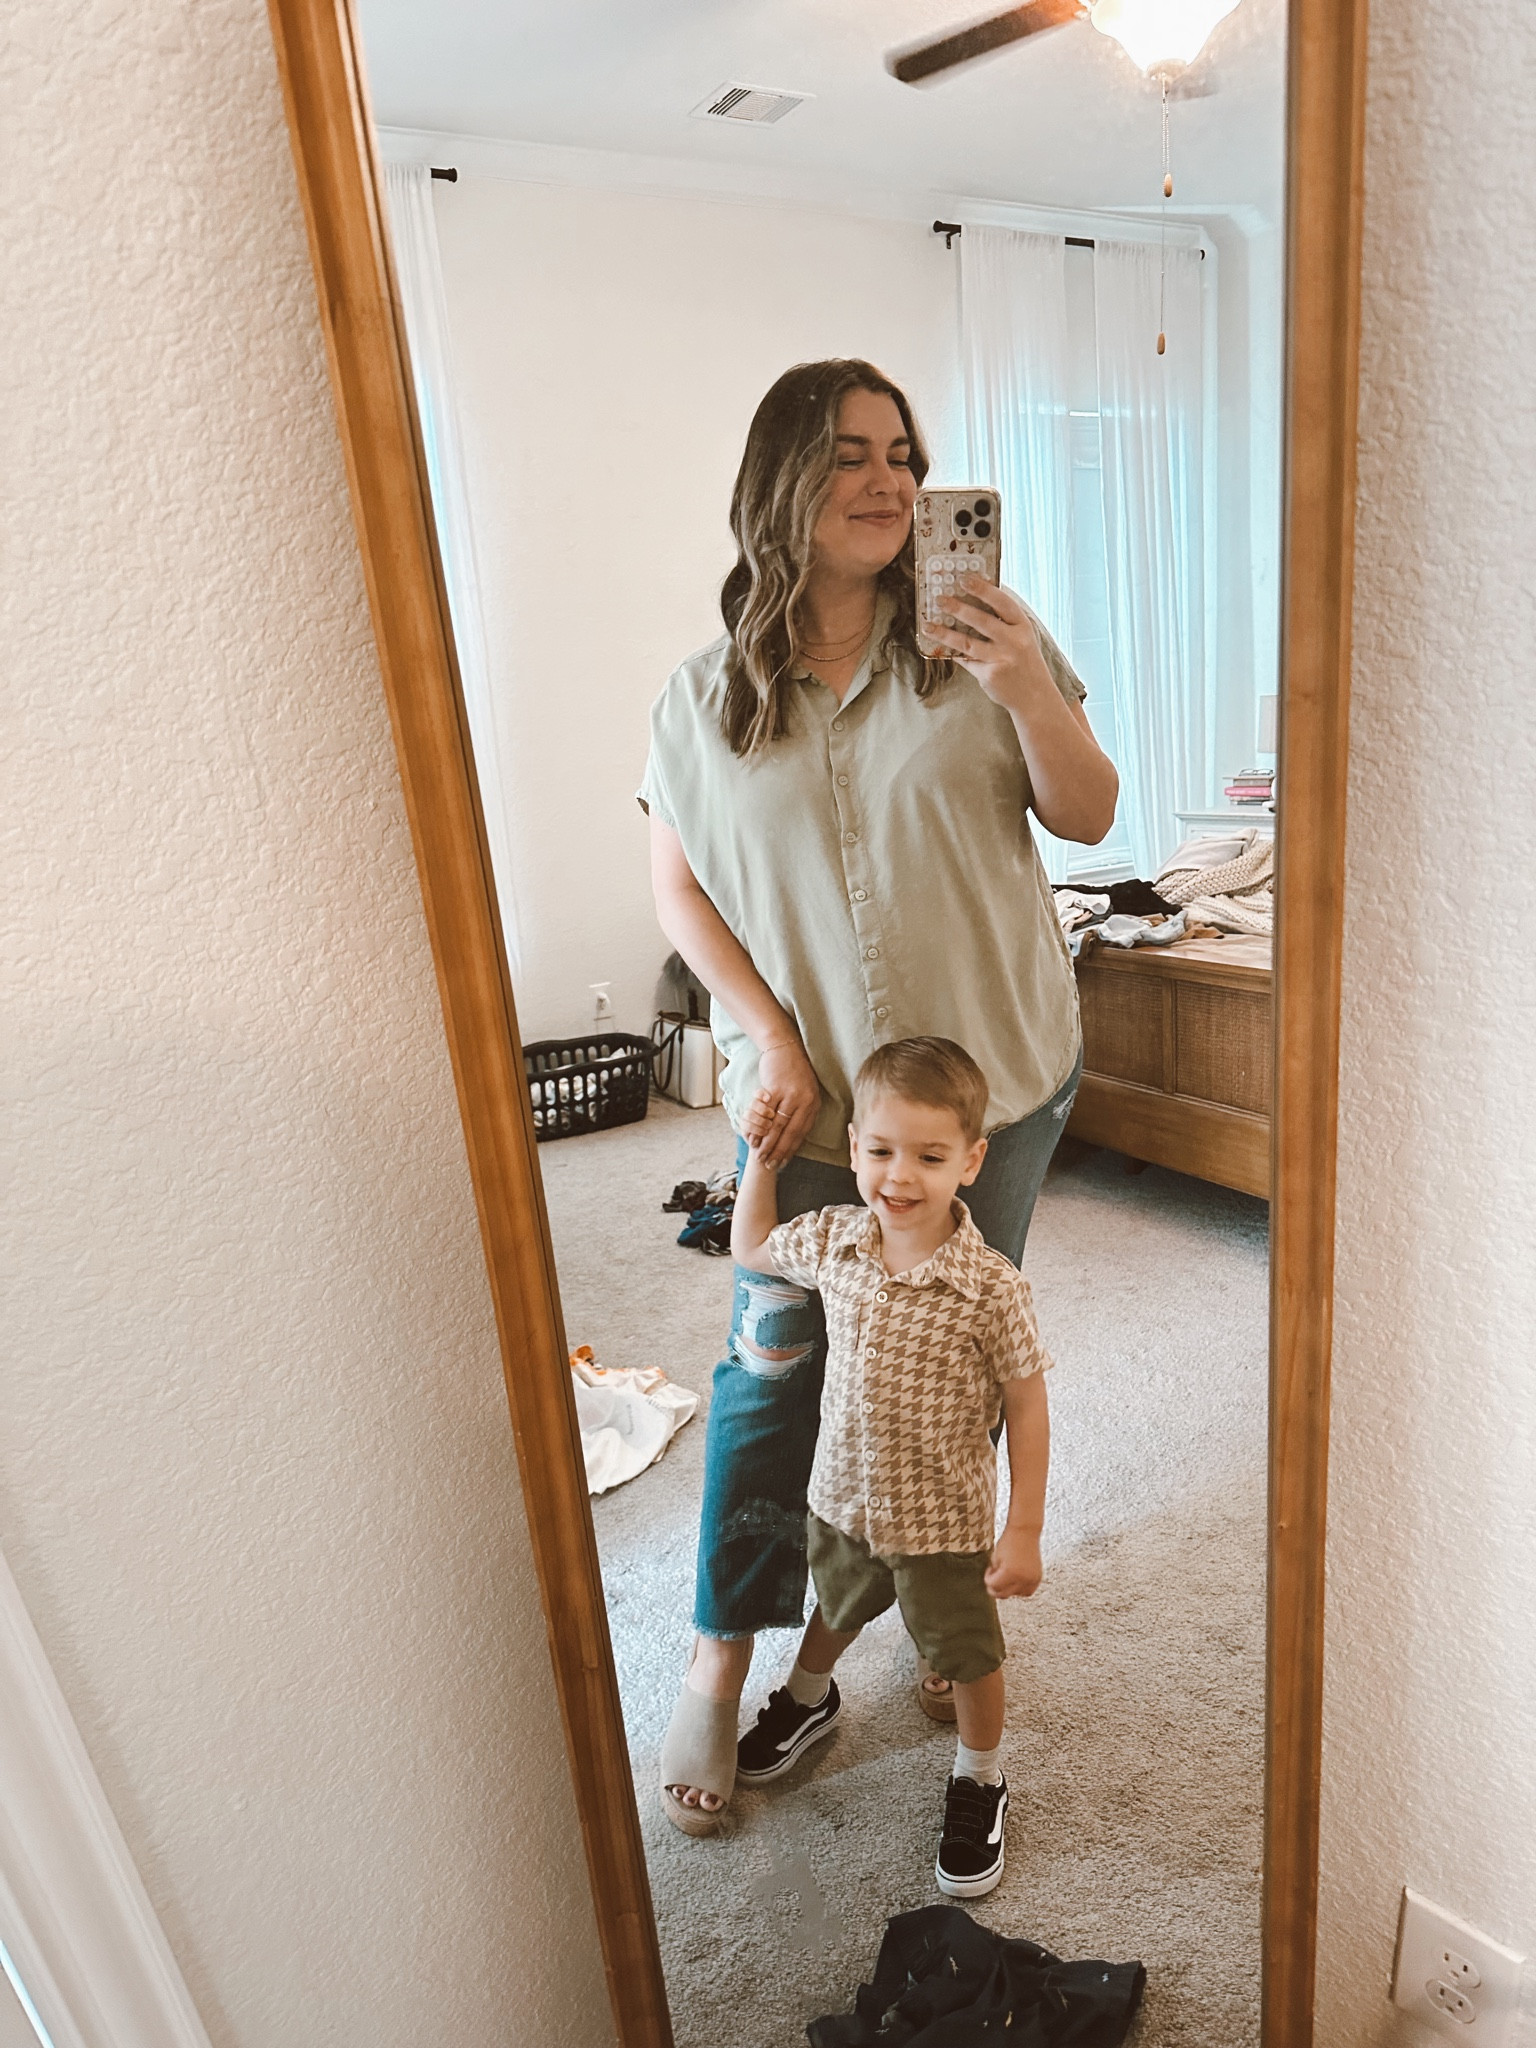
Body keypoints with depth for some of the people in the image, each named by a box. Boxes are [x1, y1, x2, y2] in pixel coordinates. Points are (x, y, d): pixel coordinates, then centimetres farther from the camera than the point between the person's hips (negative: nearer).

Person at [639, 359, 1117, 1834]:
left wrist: (1031, 695, -19)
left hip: (991, 1075, 1)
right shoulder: (702, 700, -2)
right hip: (807, 1092, 0)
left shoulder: (979, 644, -2)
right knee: (773, 1365, 6)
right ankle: (720, 1664, 27)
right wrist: (770, 1037, -10)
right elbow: (677, 889, 1)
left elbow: (1089, 818, 0)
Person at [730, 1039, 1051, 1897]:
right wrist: (761, 1154, -3)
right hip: (844, 1496, 5)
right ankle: (808, 1698, 63)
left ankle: (980, 1781, 48)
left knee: (968, 1655, 19)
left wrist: (1024, 1530, -13)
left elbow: (1028, 1409, -17)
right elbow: (752, 1248, 6)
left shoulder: (992, 1288, -28)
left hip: (945, 1517, -4)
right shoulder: (832, 1240, -15)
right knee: (836, 1609, 32)